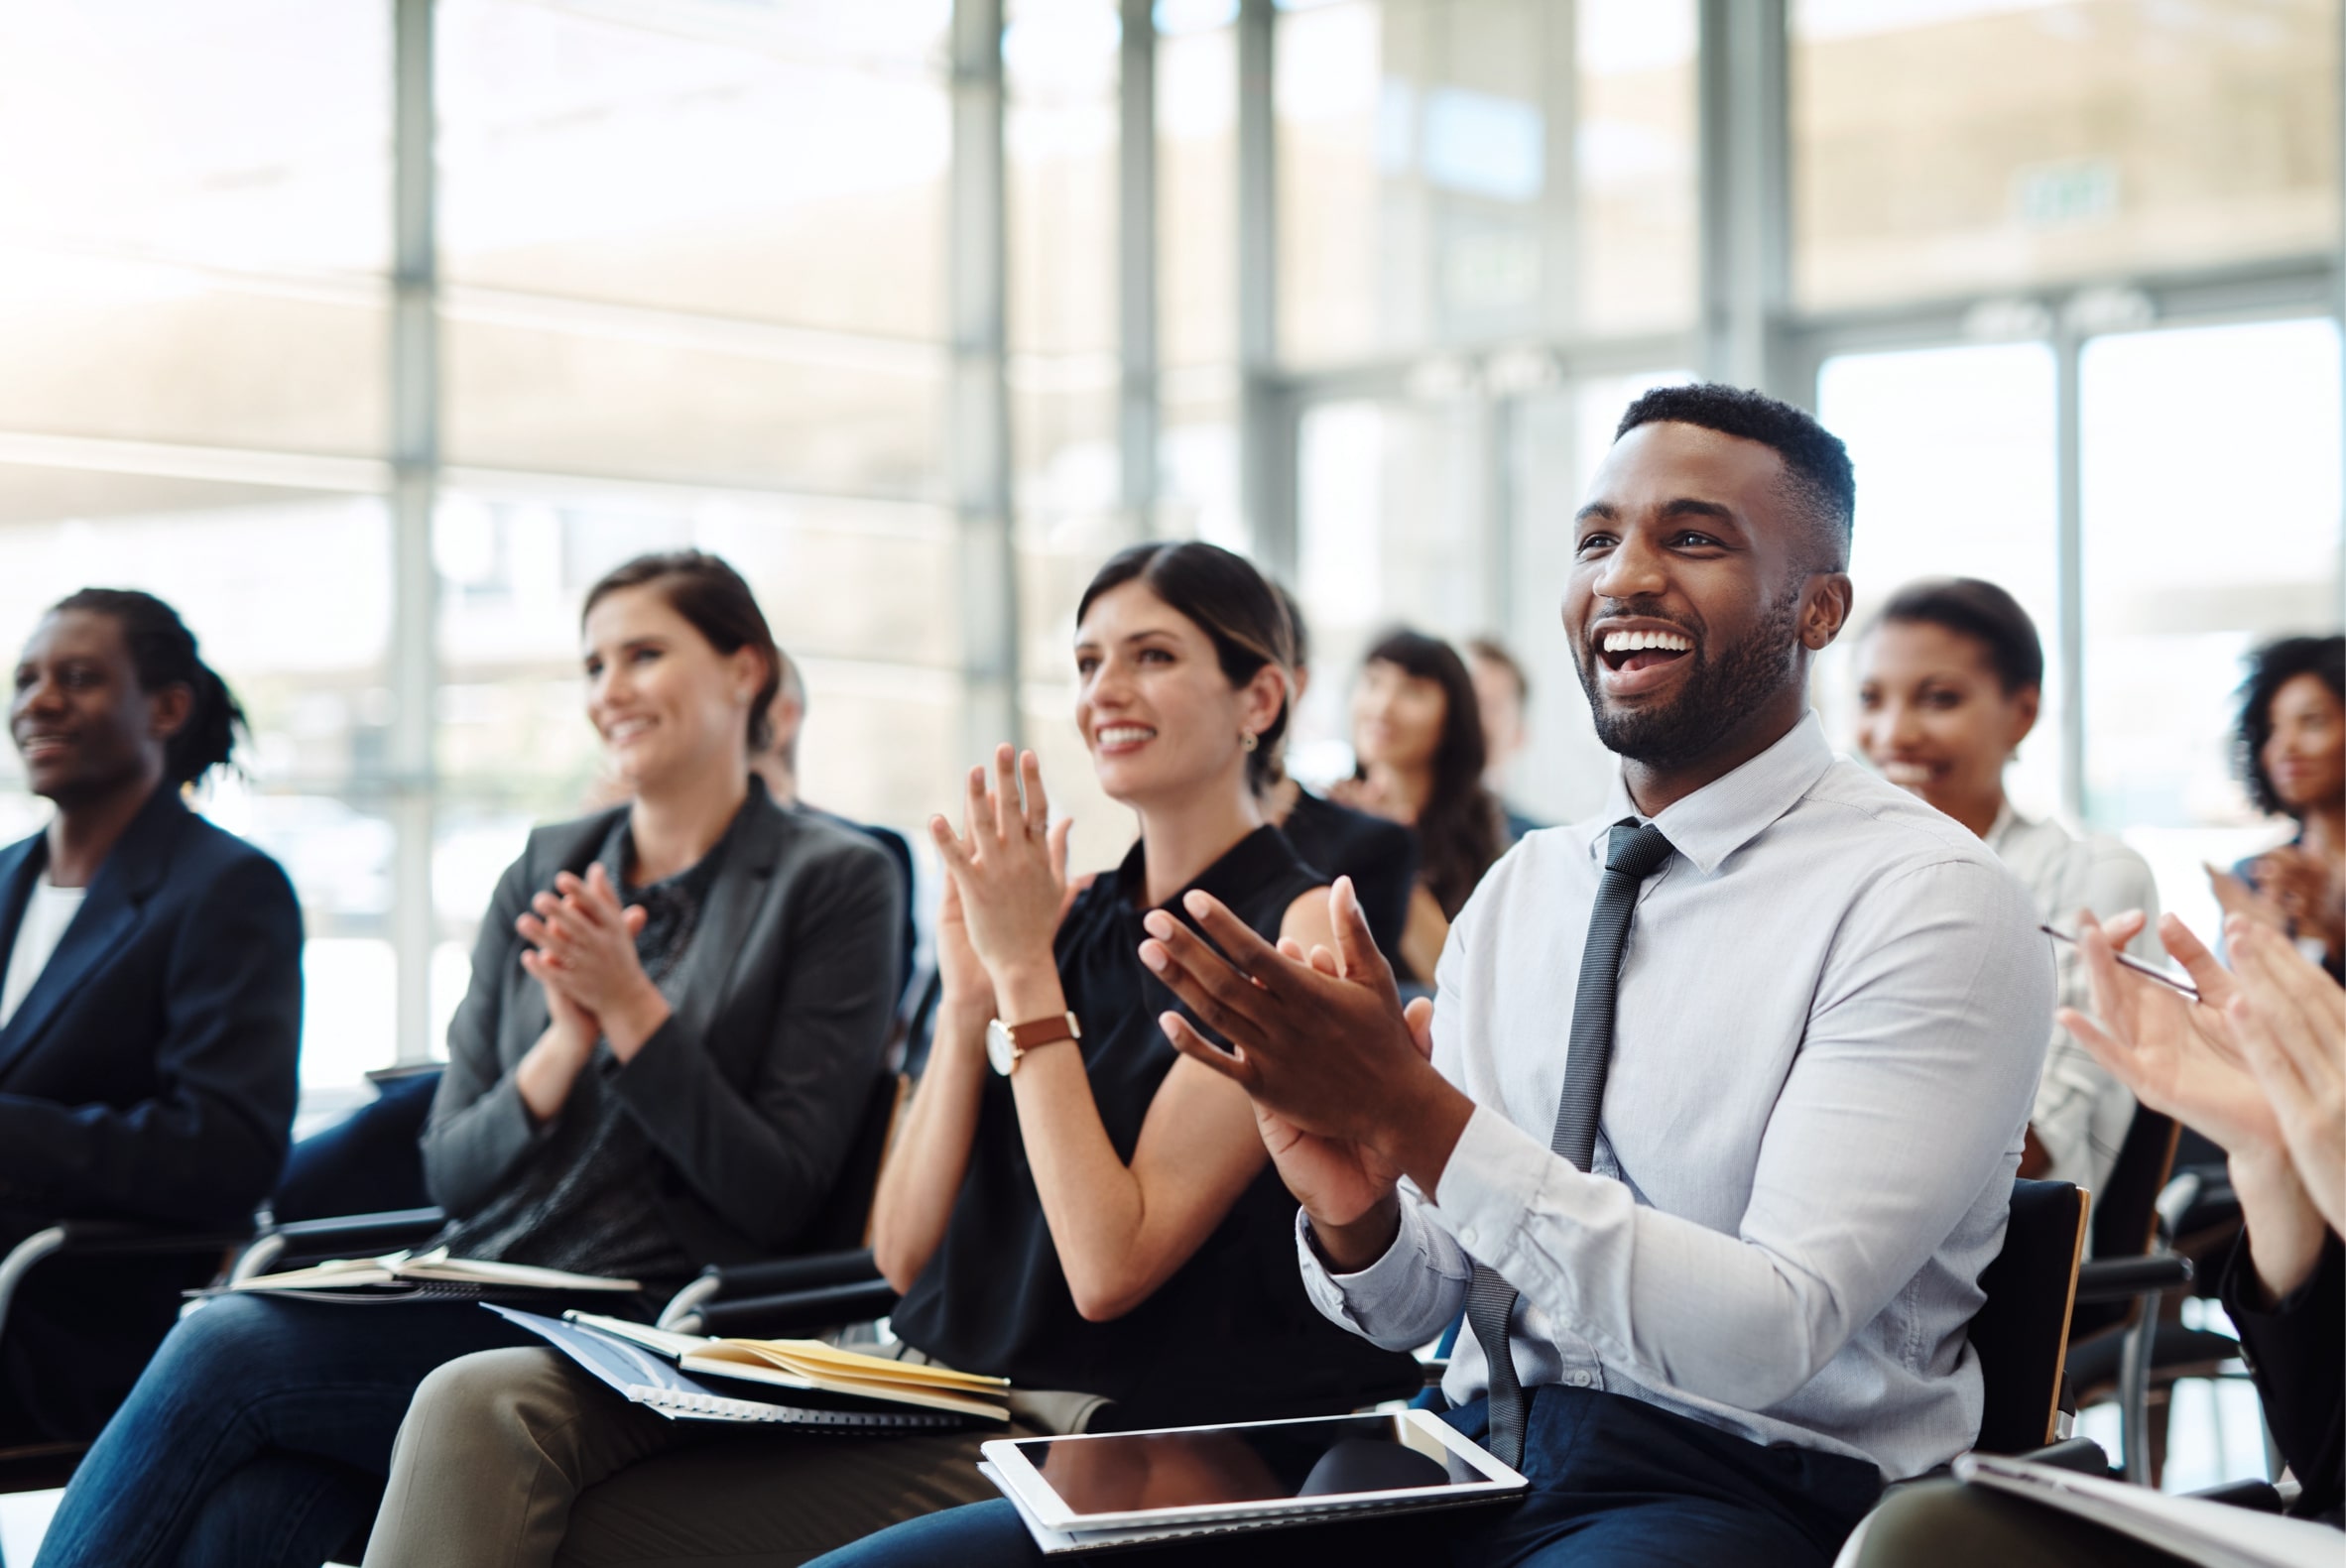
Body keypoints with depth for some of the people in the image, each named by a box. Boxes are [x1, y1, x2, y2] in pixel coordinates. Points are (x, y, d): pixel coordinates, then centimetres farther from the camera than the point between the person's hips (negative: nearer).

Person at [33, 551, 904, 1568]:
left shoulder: (834, 881, 1)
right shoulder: (546, 870, 16)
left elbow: (778, 1198, -5)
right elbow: (450, 1171, 12)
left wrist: (630, 1007, -12)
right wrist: (568, 1039, -7)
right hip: (474, 1304, 5)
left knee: (219, 1349, -23)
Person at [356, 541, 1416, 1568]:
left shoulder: (1292, 929, -5)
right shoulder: (1082, 918, 15)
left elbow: (1108, 1266, -16)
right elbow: (904, 1252, 9)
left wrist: (1027, 971, -11)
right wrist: (969, 999, -3)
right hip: (931, 1395, 7)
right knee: (487, 1407, -14)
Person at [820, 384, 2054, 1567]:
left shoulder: (1926, 901, -8)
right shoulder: (1521, 889, 13)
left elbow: (1773, 1336, -19)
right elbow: (1408, 1309, 12)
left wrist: (1419, 1119, -24)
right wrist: (1351, 1208, -12)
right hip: (1468, 1458, 6)